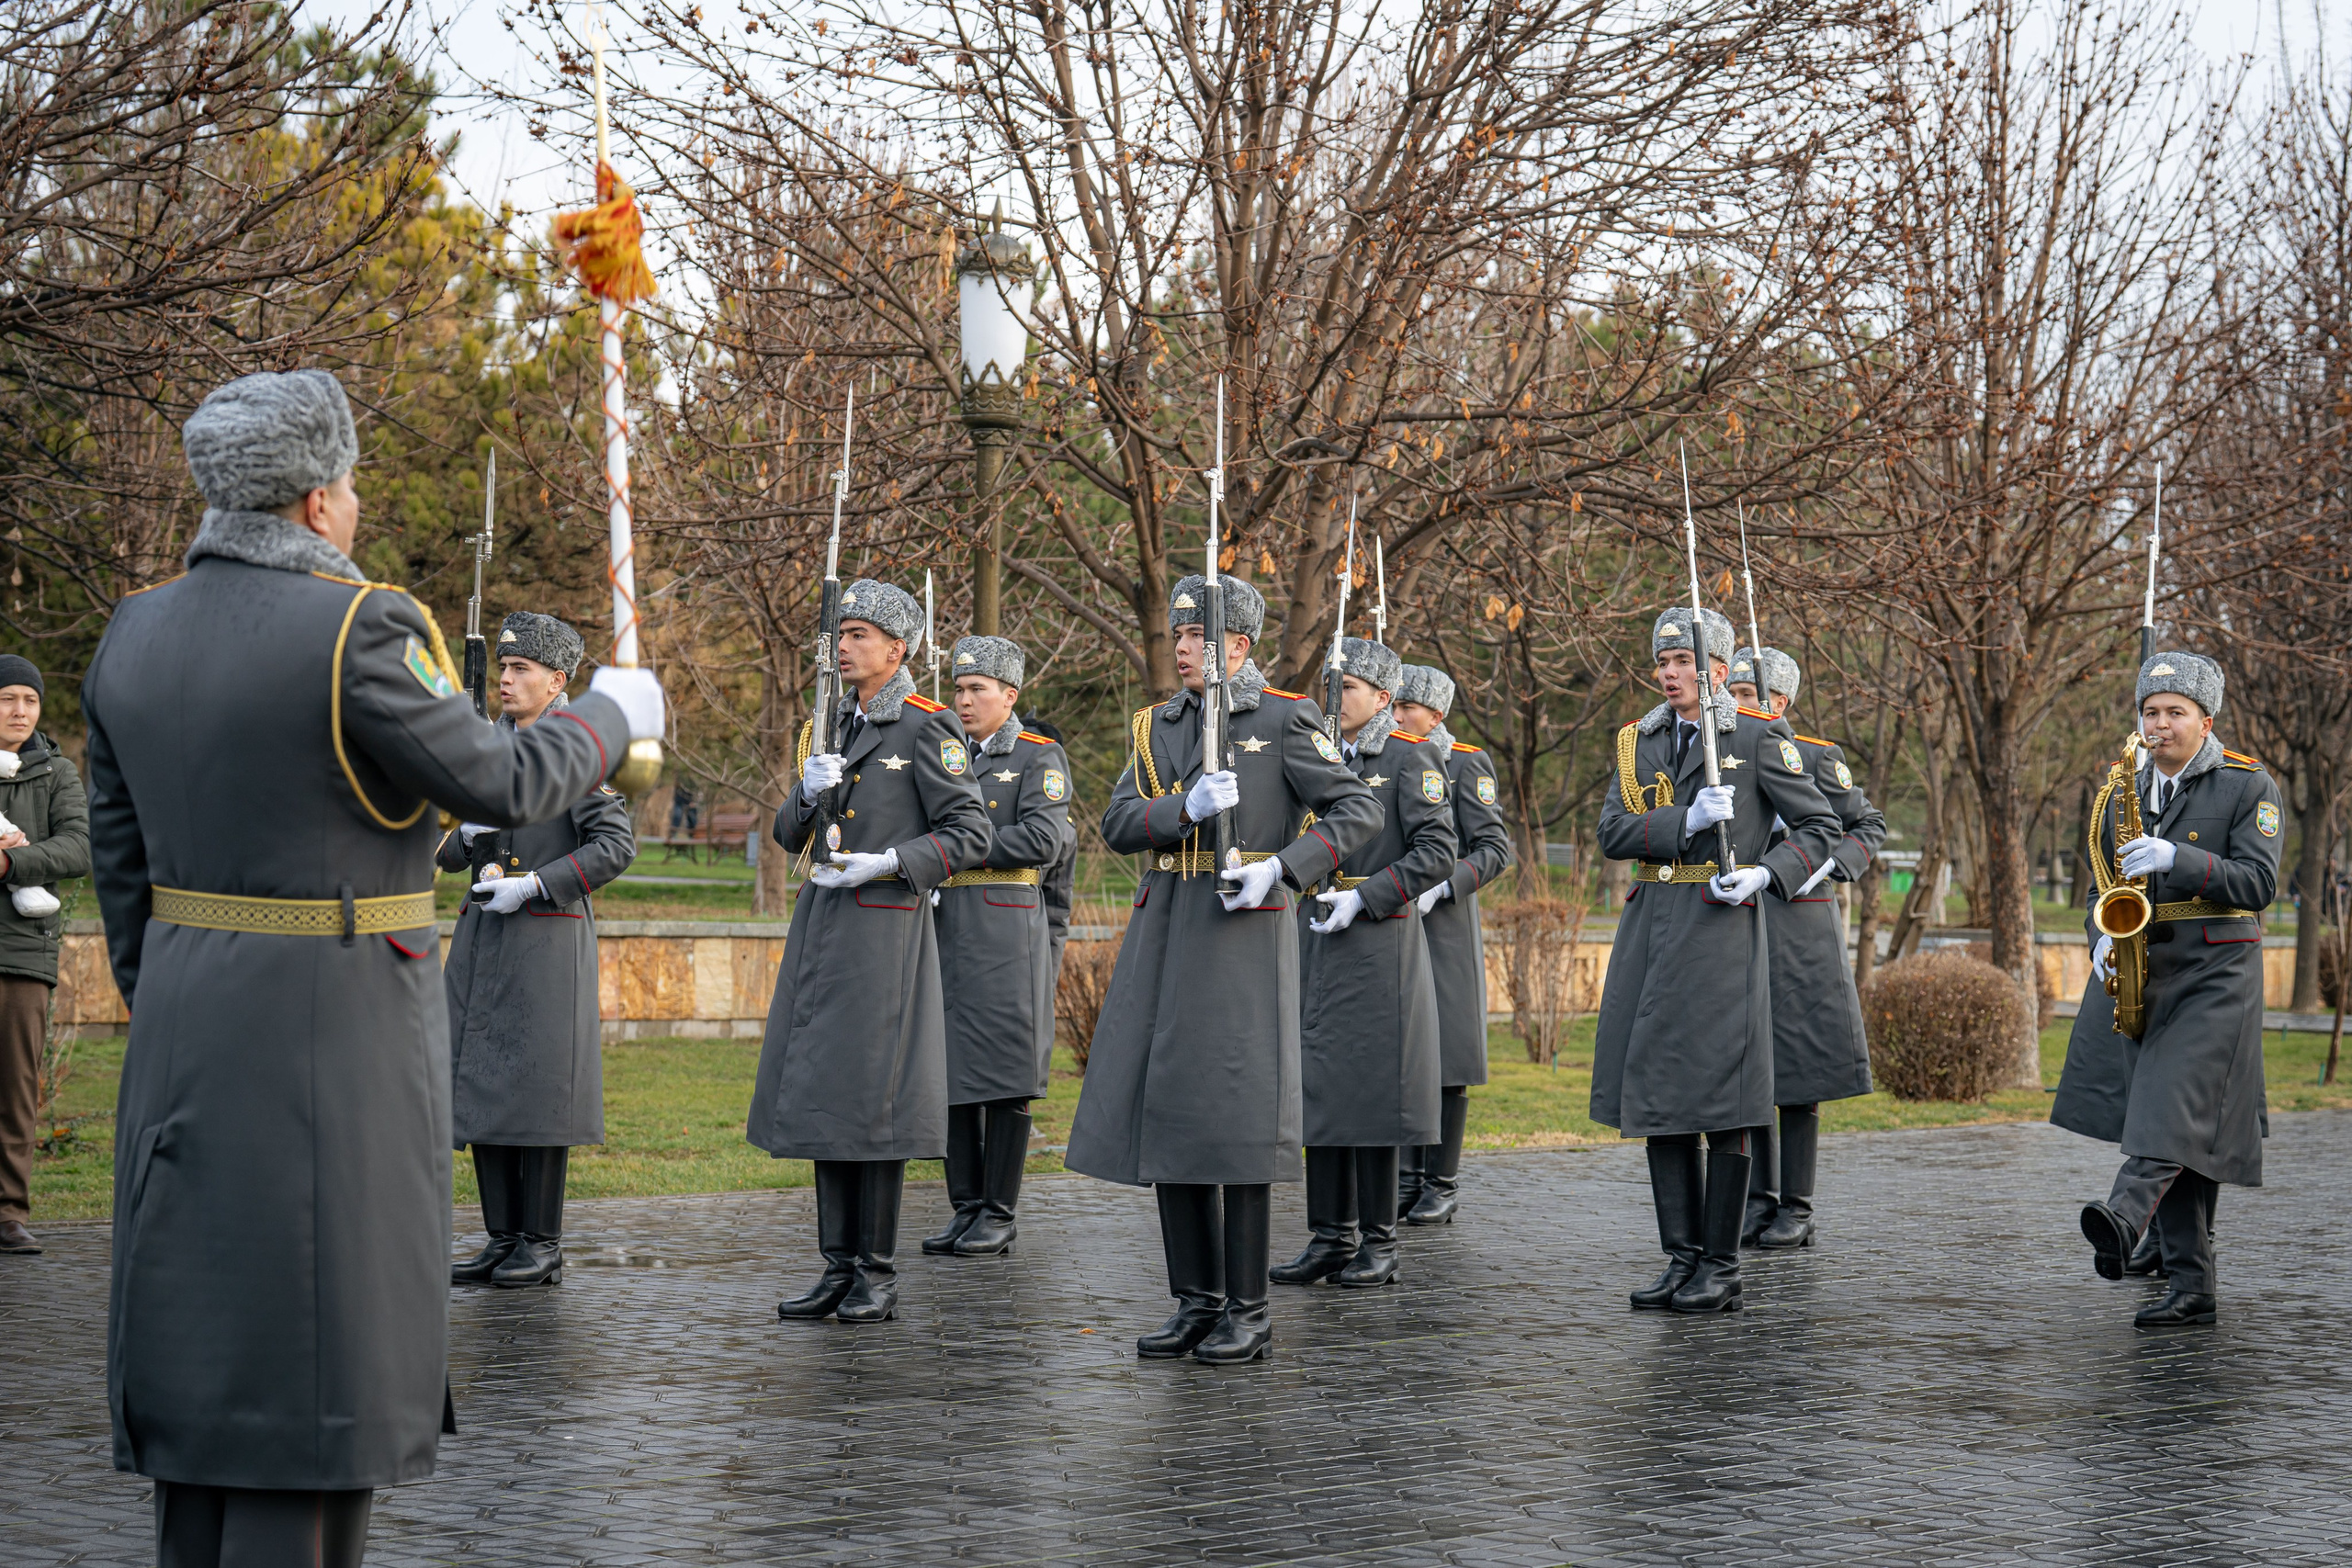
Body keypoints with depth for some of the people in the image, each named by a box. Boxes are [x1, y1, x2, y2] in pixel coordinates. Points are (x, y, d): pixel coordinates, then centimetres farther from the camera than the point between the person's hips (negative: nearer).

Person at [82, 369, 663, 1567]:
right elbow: (498, 786, -9)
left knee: (200, 1323, 14)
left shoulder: (134, 637, 6)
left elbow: (121, 860, 12)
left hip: (187, 1030, 7)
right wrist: (612, 718, 8)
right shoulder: (356, 631, -16)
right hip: (337, 1022, -7)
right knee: (316, 1334, -2)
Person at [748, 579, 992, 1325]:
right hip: (821, 925, 7)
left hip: (885, 923, -7)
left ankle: (878, 1274, 3)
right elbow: (788, 835, 15)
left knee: (871, 1094, -5)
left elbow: (970, 836, -8)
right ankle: (838, 1267, 13)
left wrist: (887, 864, -18)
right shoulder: (833, 728, 16)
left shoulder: (927, 729, -6)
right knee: (819, 1093, 7)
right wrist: (810, 793, -6)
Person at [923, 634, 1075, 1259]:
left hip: (1006, 926, -6)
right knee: (951, 1068, 5)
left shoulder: (1040, 757, 0)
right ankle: (966, 1207, 11)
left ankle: (1000, 1214, 1)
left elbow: (1043, 841, -13)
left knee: (1002, 1071, -4)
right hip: (943, 924, 6)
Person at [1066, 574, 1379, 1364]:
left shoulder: (1285, 721, -2)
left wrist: (1281, 869, -16)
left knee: (1234, 1118, -6)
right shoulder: (1157, 727, 13)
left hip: (1244, 930, -6)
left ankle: (1248, 1313, 1)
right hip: (1164, 933, 6)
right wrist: (1187, 809, -16)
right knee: (1164, 1116, 5)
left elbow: (1358, 811, -4)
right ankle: (1197, 1304, 14)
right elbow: (1117, 824, 3)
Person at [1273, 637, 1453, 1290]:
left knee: (1373, 1087, -4)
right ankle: (1331, 1236, 12)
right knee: (1320, 1084, 6)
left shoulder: (1410, 758, -5)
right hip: (1319, 941, 7)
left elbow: (1436, 852, -12)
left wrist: (1365, 898, -18)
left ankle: (1378, 1243, 3)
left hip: (1379, 942, -6)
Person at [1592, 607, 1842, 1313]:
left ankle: (1721, 1269, 2)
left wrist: (1765, 874, -14)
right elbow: (1613, 832, 1)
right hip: (1651, 928, 6)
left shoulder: (1758, 738, -1)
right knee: (1656, 1096, 6)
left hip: (1722, 925, -6)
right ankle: (1682, 1260, 14)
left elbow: (1820, 826, 2)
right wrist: (1686, 821, -15)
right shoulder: (1637, 742, 13)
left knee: (1719, 1099, -4)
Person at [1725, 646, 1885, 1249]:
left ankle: (1797, 1210, 4)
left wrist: (1833, 865, -10)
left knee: (1798, 1072, -2)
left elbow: (1869, 824, 6)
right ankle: (1759, 1200, 15)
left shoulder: (1814, 757, -1)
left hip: (1798, 929, -4)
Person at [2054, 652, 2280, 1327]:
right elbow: (2103, 884, 21)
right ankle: (2192, 1288, 3)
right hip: (2138, 973, 5)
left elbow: (2257, 883, -11)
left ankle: (2125, 1215, -42)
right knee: (2162, 1120, 2)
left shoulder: (2249, 787, -1)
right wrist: (2103, 939, 0)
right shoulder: (2125, 791, 15)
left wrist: (2176, 860, -23)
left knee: (2179, 1110, -21)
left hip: (2215, 973, -5)